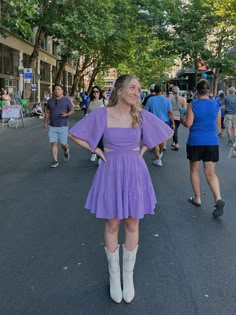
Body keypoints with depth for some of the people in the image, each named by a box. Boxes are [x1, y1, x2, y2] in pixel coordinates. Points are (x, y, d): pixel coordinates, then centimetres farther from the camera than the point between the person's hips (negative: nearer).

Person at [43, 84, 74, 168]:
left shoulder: (66, 100, -3)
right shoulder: (50, 100, 7)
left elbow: (72, 110, 0)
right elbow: (47, 112, 14)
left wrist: (66, 114, -20)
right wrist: (45, 123, 8)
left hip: (63, 126, -2)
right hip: (52, 126, 3)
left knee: (63, 144, 2)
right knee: (54, 143, -1)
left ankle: (66, 151, 36)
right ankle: (55, 161, 6)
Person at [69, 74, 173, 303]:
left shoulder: (141, 115, -4)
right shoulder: (101, 115, -9)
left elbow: (167, 132, 9)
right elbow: (74, 134, 1)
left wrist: (144, 148, 5)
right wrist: (96, 150, -3)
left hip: (134, 173, 2)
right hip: (111, 173, -1)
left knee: (132, 225, 10)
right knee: (112, 225, 10)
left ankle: (128, 275, 31)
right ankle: (113, 274, 30)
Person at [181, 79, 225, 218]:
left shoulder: (192, 105, -9)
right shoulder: (216, 104, 2)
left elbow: (188, 124, -10)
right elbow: (218, 123, 11)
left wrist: (182, 119, 10)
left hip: (195, 142, -3)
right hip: (212, 142, 3)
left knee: (194, 170, 14)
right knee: (211, 172, 6)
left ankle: (197, 198, 21)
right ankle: (218, 198, -12)